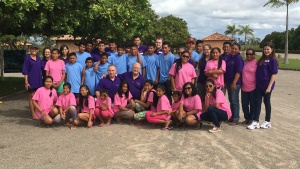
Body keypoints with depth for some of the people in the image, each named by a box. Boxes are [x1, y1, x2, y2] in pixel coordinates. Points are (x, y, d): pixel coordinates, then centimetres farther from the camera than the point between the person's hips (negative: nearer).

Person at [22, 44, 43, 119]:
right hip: (31, 80, -5)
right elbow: (25, 71, -7)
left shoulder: (38, 58, 9)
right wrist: (26, 82, -12)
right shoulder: (27, 58, -5)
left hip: (38, 80, 5)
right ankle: (33, 114, 5)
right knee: (31, 97, 1)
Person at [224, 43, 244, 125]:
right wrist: (225, 80, 11)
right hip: (228, 81, 7)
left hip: (235, 83, -7)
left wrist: (234, 83, -20)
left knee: (234, 100, -3)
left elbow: (238, 72, -16)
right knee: (231, 100, 14)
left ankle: (236, 119, 6)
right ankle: (232, 116, 25)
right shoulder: (229, 57, 10)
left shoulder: (239, 58, -11)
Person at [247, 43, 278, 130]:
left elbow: (274, 74, -11)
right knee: (257, 102, 4)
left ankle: (267, 122, 18)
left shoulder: (273, 60, -7)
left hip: (267, 85, -6)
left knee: (266, 102, 5)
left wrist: (269, 86, -17)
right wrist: (256, 82, 7)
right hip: (259, 85, 6)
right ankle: (256, 122, 6)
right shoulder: (261, 59, 12)